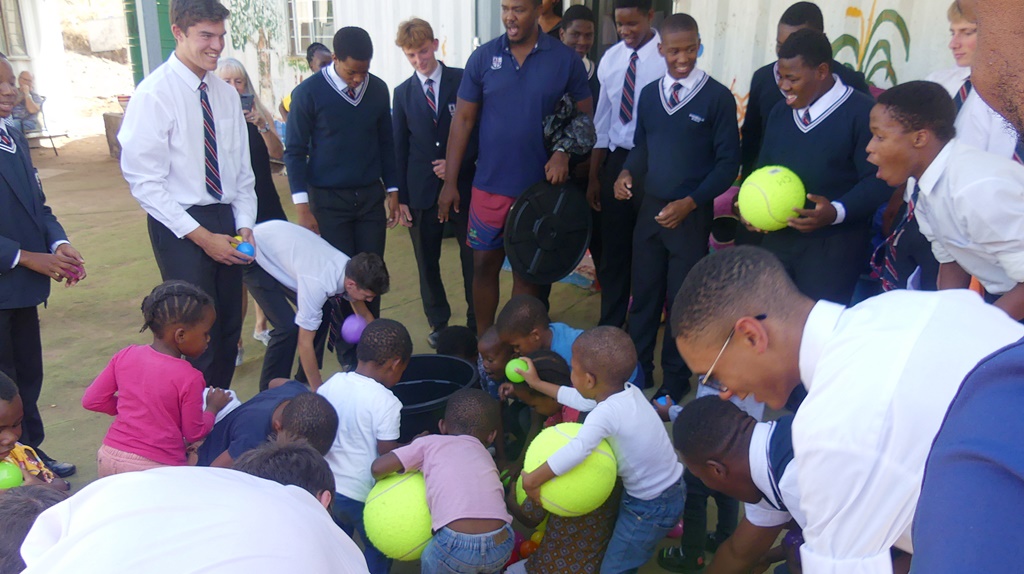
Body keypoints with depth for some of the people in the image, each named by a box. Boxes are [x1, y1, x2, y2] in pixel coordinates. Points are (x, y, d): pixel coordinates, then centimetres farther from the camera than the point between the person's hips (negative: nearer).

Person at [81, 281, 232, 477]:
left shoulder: (126, 356, 2)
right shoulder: (189, 378, -14)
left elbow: (91, 400, 10)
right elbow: (194, 433, -3)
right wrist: (213, 407, 14)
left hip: (110, 458, 7)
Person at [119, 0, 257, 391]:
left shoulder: (226, 94, 6)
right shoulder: (155, 94, -11)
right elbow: (144, 181, -13)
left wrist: (244, 226, 0)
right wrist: (201, 236, -16)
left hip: (226, 220, 6)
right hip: (180, 227, -6)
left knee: (230, 327, 11)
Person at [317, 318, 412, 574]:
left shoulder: (332, 383, -6)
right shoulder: (386, 403, -22)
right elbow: (388, 455, -18)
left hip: (327, 486, 6)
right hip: (363, 495, -5)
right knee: (378, 551, 19)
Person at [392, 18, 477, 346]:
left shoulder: (462, 81, 0)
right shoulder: (403, 92, 7)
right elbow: (399, 147, 8)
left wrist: (458, 162, -12)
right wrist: (400, 196, 4)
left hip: (463, 183, -2)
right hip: (422, 191, 2)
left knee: (472, 258, 4)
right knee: (427, 262, 9)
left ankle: (477, 322, 20)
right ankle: (438, 324, 25)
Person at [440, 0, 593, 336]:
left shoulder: (565, 60, -3)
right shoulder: (482, 57, 0)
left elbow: (585, 116, 4)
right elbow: (463, 119, 2)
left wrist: (564, 153, -15)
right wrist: (450, 182, -1)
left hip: (539, 187, -1)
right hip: (490, 185, 1)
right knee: (484, 265, 6)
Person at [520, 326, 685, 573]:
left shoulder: (607, 412, -30)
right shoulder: (628, 391, -5)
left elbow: (577, 450, -46)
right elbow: (580, 399, 11)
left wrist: (532, 480, -36)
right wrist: (537, 384, 17)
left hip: (651, 506, -8)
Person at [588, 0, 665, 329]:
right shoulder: (610, 58, 3)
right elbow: (601, 122, 8)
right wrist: (594, 176, 9)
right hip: (616, 158, 5)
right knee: (613, 246, 15)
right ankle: (610, 323, 31)